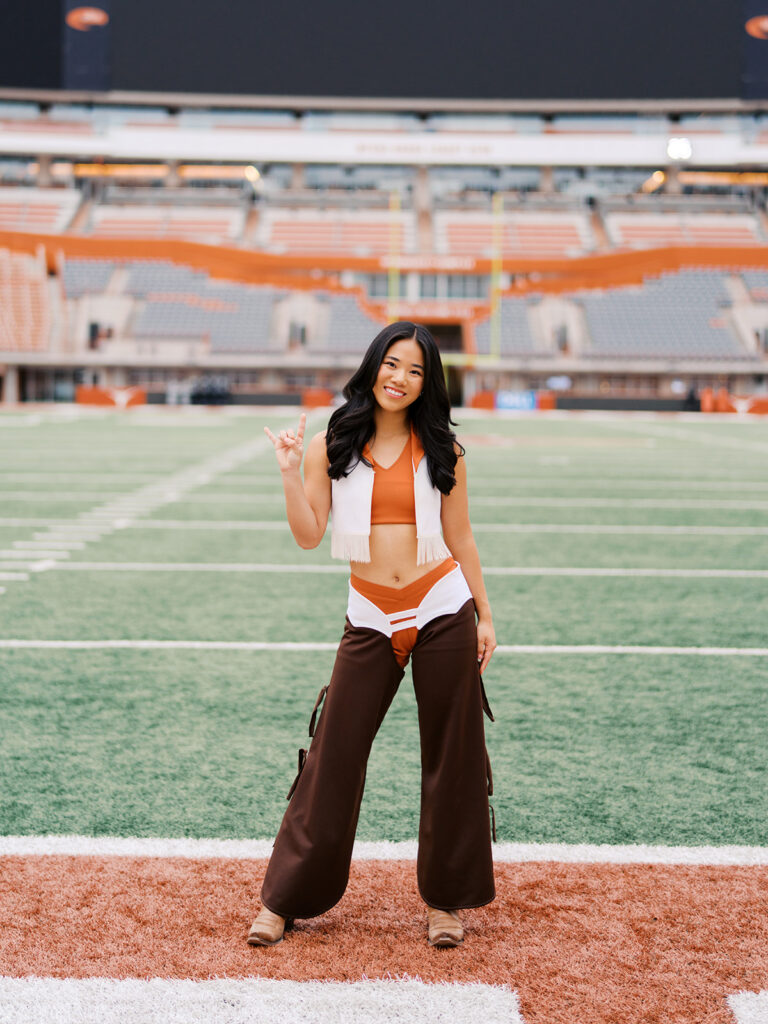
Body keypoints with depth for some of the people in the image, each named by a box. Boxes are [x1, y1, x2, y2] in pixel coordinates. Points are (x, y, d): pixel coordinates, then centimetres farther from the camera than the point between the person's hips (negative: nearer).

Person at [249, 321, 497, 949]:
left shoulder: (441, 449, 3)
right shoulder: (331, 447, 2)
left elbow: (461, 537, 8)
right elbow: (309, 536, -1)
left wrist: (484, 617, 6)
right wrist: (290, 474, -12)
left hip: (443, 611, 0)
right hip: (371, 620, 0)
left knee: (452, 757, 5)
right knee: (334, 756, 0)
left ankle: (446, 900, 20)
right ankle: (284, 899, 12)